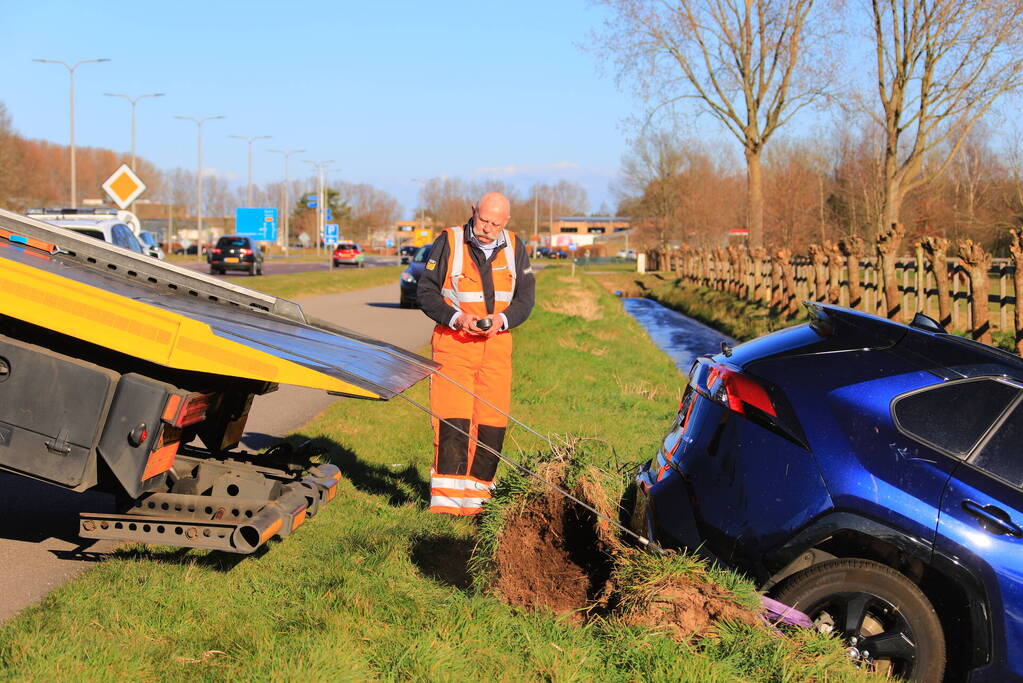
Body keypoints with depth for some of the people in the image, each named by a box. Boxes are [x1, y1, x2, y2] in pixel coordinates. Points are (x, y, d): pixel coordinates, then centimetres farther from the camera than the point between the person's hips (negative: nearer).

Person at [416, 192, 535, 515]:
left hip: (497, 344, 4)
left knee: (493, 421, 1)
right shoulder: (449, 242, -2)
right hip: (453, 342, -3)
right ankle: (446, 498, -13)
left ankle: (476, 496, 11)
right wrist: (456, 317, -17)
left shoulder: (514, 247, 8)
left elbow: (526, 296, 9)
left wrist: (503, 319, -11)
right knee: (452, 419, -13)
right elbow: (426, 291, -1)